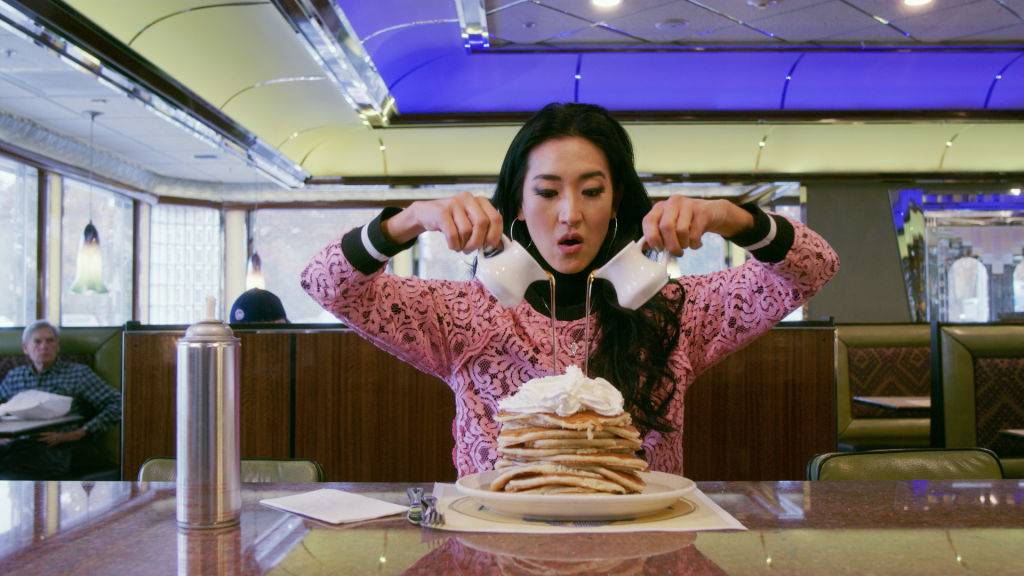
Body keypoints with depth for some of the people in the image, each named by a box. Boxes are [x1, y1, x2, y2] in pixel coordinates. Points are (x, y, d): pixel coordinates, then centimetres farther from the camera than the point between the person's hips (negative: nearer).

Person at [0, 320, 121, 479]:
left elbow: (117, 404, 2)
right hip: (20, 443, 4)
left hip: (61, 448, -4)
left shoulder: (78, 373, 10)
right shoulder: (13, 376, 24)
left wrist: (80, 433, -7)